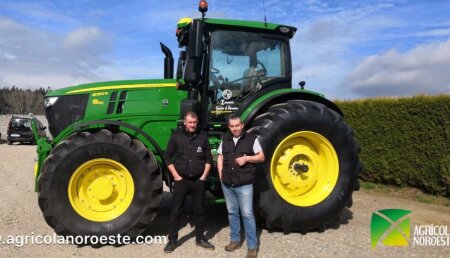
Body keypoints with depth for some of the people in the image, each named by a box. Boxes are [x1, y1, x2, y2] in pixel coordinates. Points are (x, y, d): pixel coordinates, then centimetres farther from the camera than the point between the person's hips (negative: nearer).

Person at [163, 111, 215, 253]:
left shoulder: (202, 136, 2)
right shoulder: (176, 135, -2)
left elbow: (209, 158, 7)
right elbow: (167, 157, 0)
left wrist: (204, 175, -1)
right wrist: (176, 176, -6)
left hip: (198, 180, 2)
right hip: (181, 180, -1)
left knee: (199, 210, 12)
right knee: (176, 211, 5)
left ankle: (200, 238, 26)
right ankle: (172, 240, 17)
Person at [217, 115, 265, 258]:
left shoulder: (251, 139, -4)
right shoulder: (225, 140, 9)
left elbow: (261, 157, -1)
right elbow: (220, 157, 15)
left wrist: (247, 158, -16)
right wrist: (221, 175, 3)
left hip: (244, 184, -5)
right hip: (227, 184, 5)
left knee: (247, 214, -3)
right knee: (232, 212, 14)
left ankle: (252, 246, 7)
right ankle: (235, 240, 29)